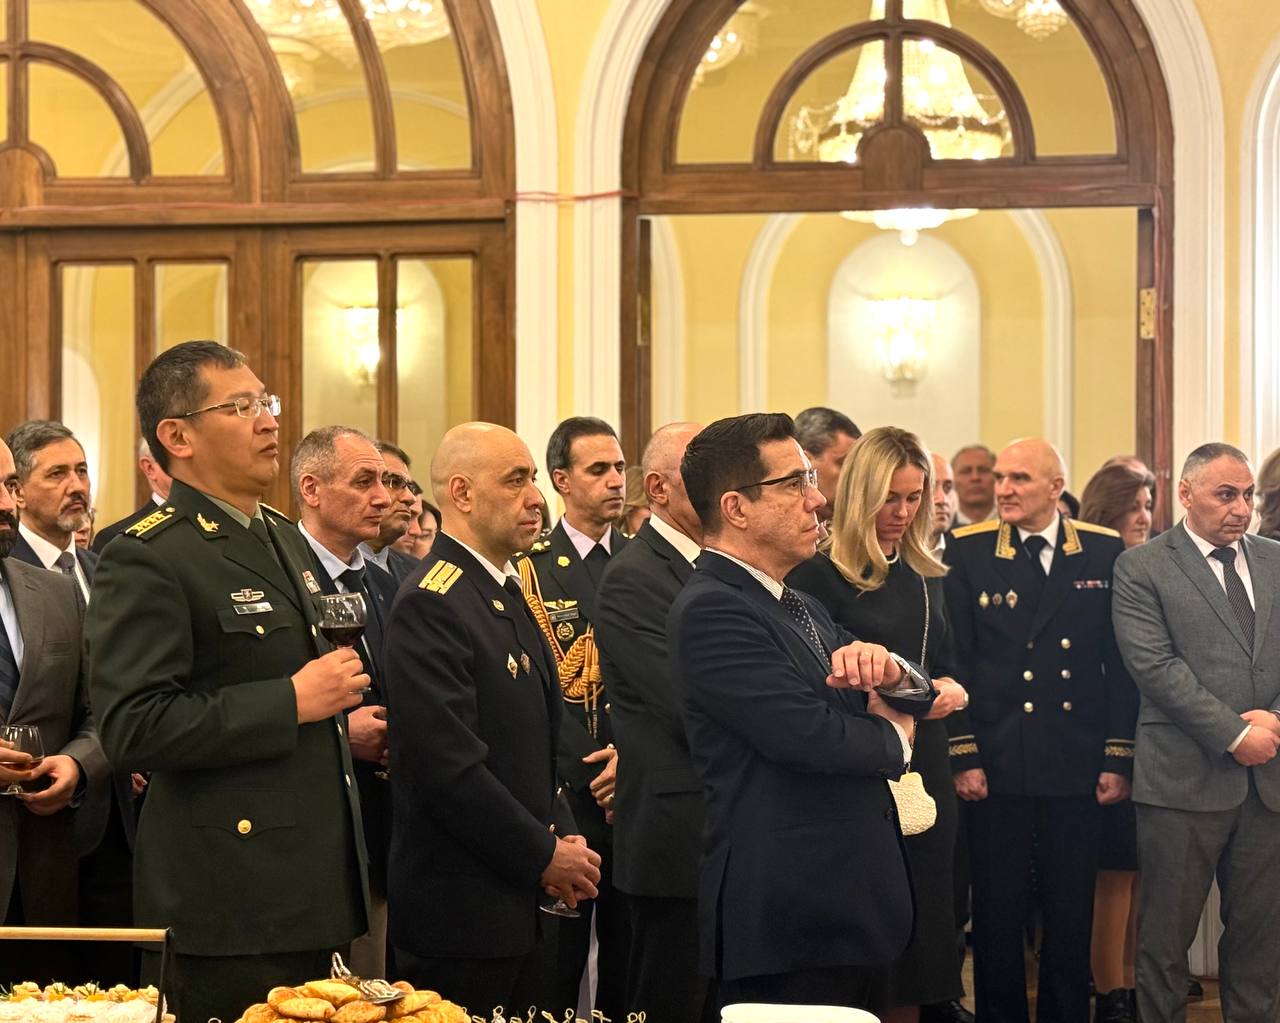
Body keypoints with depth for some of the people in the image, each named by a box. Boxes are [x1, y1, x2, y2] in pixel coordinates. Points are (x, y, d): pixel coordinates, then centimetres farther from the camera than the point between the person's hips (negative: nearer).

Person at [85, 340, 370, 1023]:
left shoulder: (285, 538, 17)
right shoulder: (145, 561, -12)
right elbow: (130, 728, -22)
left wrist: (345, 724, 11)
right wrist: (292, 703, -19)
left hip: (314, 889, 8)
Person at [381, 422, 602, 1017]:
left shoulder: (510, 594, 15)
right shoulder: (430, 606, -16)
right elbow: (450, 763, -22)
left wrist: (560, 838, 5)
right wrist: (544, 856, -13)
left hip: (522, 908, 9)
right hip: (462, 911, -9)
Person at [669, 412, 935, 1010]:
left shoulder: (801, 607, 17)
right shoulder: (711, 610, -14)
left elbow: (917, 700, 15)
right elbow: (807, 736, -23)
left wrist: (887, 670, -10)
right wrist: (891, 738, -1)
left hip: (847, 905, 9)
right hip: (784, 916, -9)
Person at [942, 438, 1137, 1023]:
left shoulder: (1104, 552, 3)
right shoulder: (967, 551, 0)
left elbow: (1120, 663, 4)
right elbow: (955, 661, -1)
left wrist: (1118, 757, 0)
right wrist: (963, 755, -7)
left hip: (1077, 767, 1)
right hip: (997, 763, -1)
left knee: (1072, 918, 8)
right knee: (997, 915, 5)